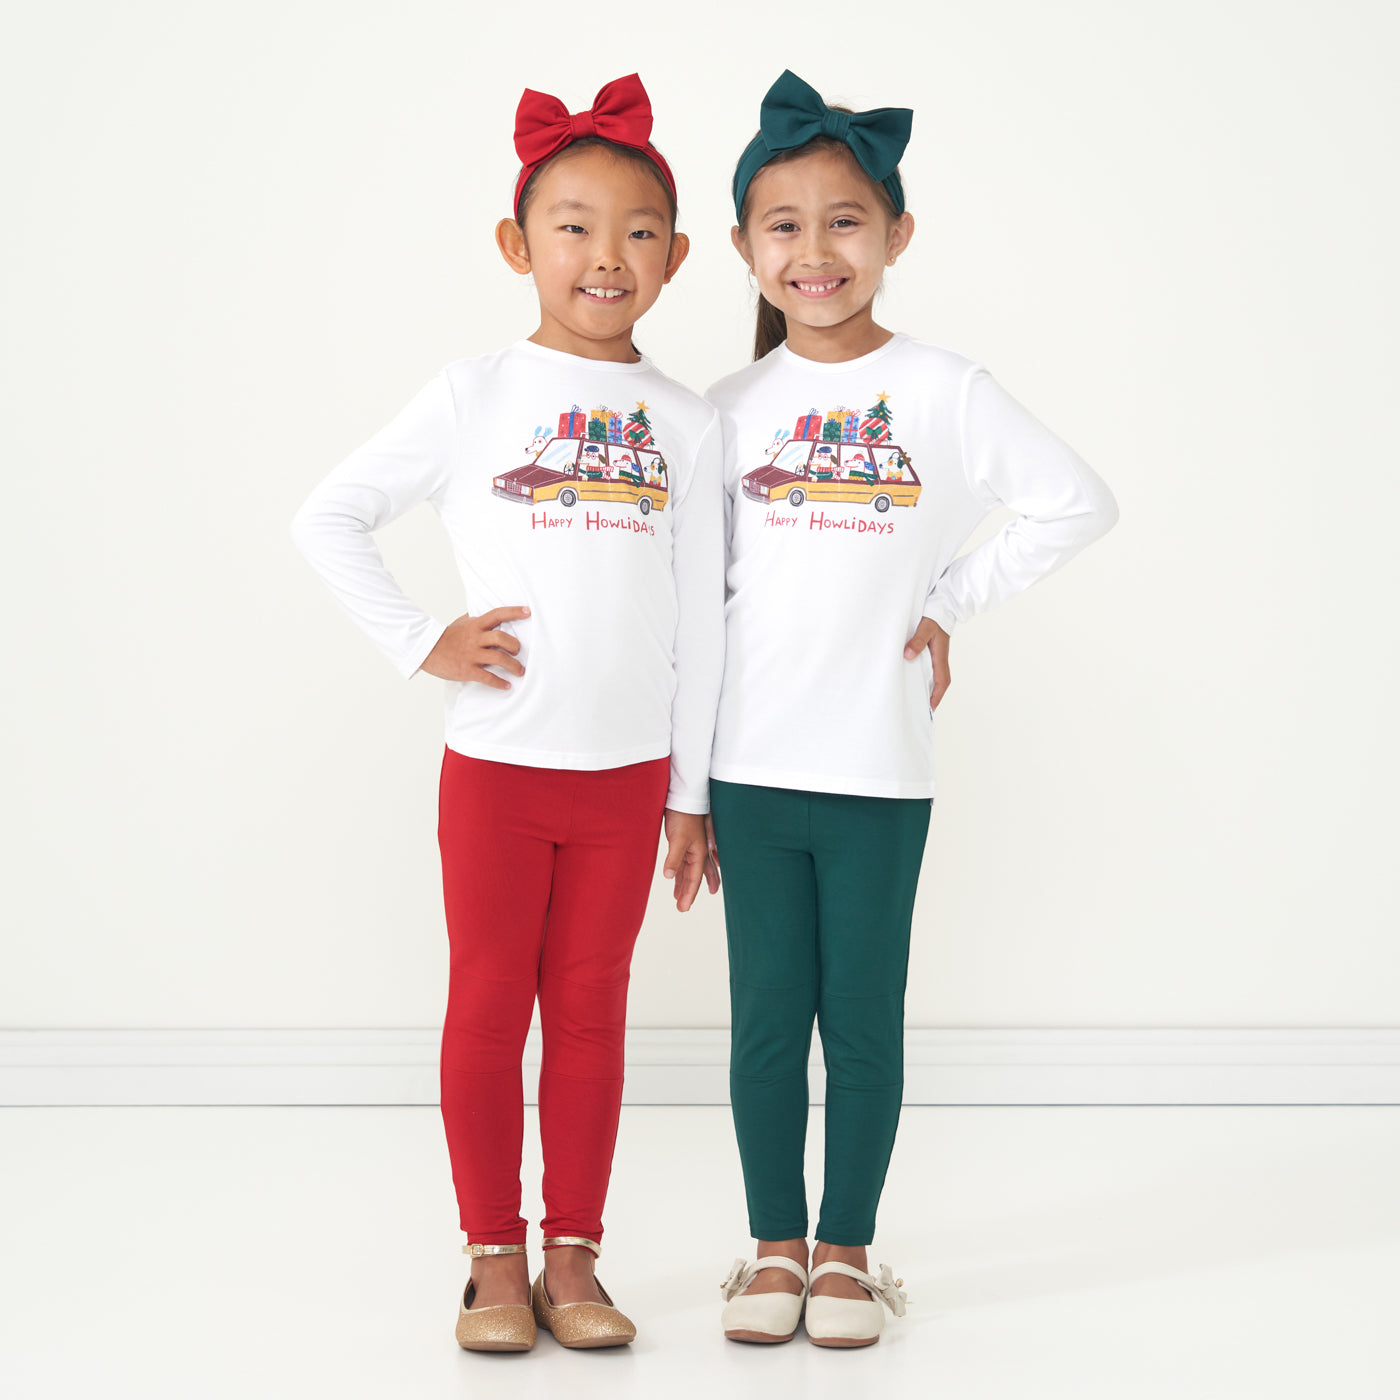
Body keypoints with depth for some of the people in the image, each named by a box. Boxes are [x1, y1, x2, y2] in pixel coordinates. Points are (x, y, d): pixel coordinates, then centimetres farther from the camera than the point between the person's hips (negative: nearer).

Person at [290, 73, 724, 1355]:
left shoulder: (686, 423, 4)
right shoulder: (476, 393, -1)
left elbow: (701, 620, 6)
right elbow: (329, 518, 0)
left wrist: (692, 792, 5)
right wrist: (420, 644, -7)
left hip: (627, 771, 2)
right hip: (495, 761, -1)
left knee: (590, 1014, 9)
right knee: (487, 1010, 6)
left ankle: (573, 1258, 20)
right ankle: (495, 1258, 18)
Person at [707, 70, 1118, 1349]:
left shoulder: (943, 390, -2)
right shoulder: (735, 406, 5)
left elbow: (1078, 504, 1)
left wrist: (948, 608, -1)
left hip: (881, 768, -2)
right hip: (752, 764, 2)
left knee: (864, 1020, 6)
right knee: (767, 1019, 7)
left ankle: (847, 1248, 20)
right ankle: (776, 1244, 21)